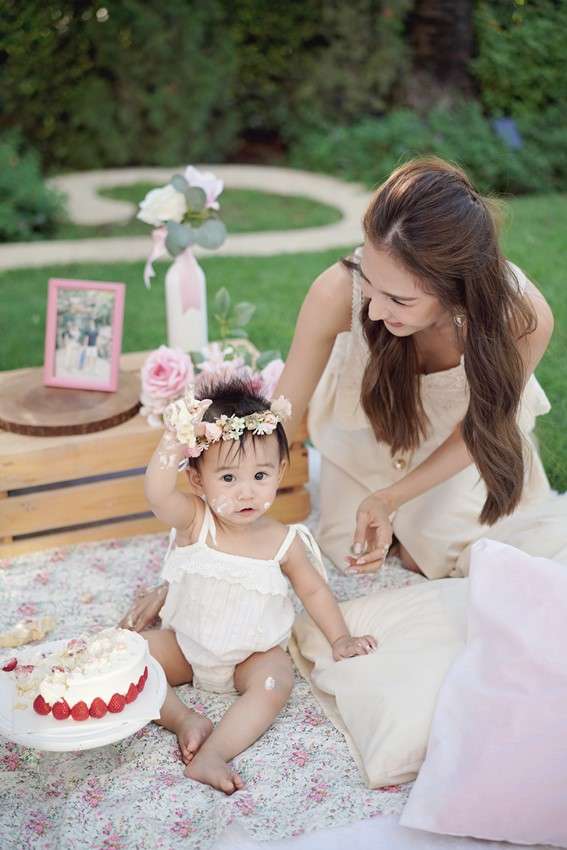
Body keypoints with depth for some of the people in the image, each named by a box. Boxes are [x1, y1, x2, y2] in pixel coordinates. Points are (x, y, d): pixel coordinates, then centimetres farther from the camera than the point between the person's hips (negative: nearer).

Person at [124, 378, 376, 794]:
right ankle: (184, 719, -18)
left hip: (253, 654, 0)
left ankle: (212, 753, -32)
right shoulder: (194, 521, -20)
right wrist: (174, 444, -58)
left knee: (276, 683, -29)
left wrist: (340, 639, -1)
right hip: (185, 644, 1)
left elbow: (313, 589, 1)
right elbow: (157, 493, -43)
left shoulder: (283, 541, -16)